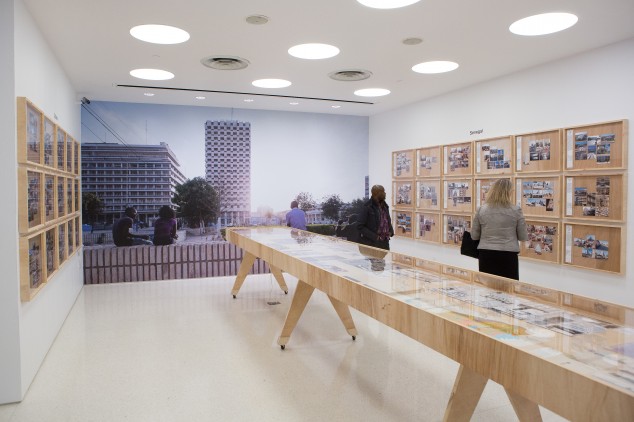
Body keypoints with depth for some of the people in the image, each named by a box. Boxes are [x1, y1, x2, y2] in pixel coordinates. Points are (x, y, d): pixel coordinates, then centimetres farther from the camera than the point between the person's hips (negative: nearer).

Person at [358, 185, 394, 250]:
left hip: (385, 243, 7)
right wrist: (374, 236, -17)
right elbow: (360, 226, -13)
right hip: (371, 243, -7)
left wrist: (391, 231, 4)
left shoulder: (385, 206, 9)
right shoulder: (367, 207, -12)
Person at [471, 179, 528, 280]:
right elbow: (523, 237, 2)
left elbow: (474, 236, 6)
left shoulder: (481, 210, 1)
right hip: (508, 255, -2)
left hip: (485, 254, 2)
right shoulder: (516, 210, -5)